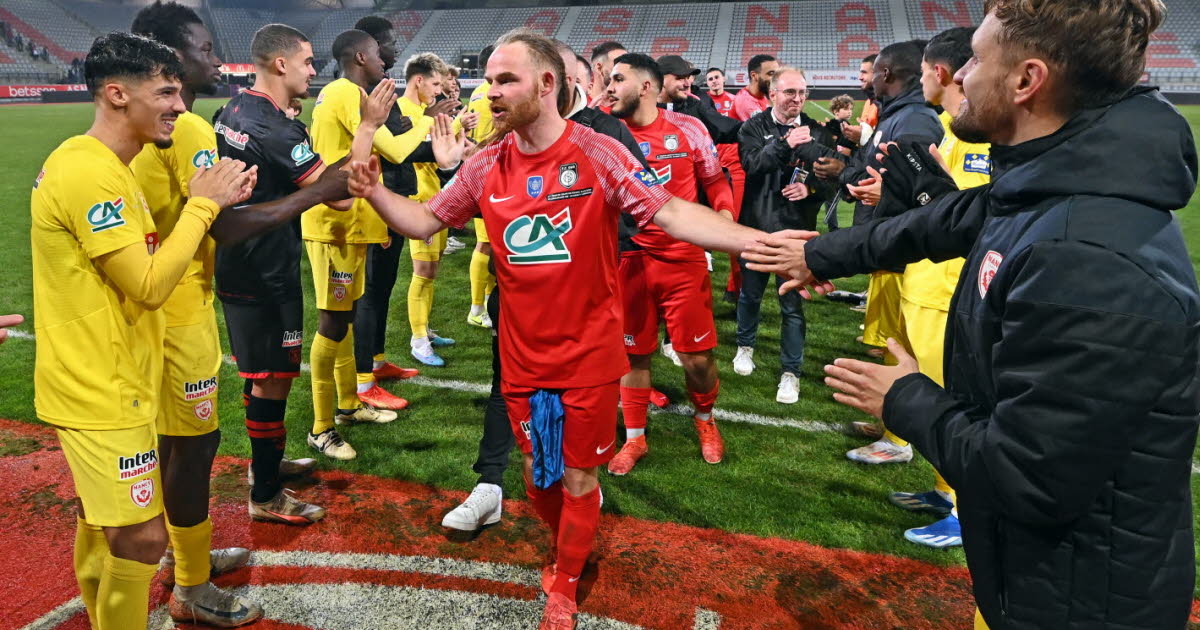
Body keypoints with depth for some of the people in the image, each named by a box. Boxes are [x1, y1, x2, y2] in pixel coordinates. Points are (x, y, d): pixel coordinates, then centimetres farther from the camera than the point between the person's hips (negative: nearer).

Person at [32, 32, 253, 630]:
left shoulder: (97, 164, 10)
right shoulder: (89, 172, -23)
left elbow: (145, 258, 12)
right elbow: (149, 285, -25)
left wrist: (210, 203, 3)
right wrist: (203, 203, -16)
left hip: (98, 381, 11)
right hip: (100, 389, -11)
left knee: (102, 521, 24)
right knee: (141, 536, -3)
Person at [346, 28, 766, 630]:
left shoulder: (597, 154, -14)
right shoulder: (486, 165, -2)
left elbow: (670, 212, -18)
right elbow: (425, 220, 8)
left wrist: (758, 240, -29)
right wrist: (375, 192, -11)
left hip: (588, 356, -3)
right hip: (522, 356, 4)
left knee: (578, 475, 12)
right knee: (537, 473, 19)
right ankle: (568, 549, 49)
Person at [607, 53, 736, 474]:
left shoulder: (687, 129, -4)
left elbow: (715, 181, 7)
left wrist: (725, 218, -7)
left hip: (684, 258, -1)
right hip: (629, 259, 2)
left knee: (697, 356, 3)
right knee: (634, 353, 9)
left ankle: (705, 420, 33)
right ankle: (634, 438, 27)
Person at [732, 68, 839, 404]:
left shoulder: (818, 132, 2)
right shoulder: (754, 127, -1)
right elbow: (752, 163, -18)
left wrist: (811, 188, -15)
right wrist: (785, 143, -29)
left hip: (797, 229, 0)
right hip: (757, 225, 0)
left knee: (792, 303, 2)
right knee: (750, 293, 17)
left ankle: (790, 372, 14)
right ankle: (745, 346, 41)